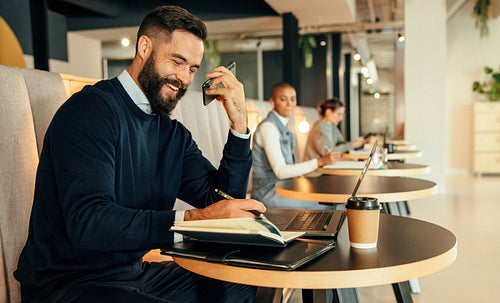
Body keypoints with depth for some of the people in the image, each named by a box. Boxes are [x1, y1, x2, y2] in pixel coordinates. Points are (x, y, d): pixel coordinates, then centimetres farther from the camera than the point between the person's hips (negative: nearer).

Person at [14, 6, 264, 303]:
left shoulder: (174, 134, 8)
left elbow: (224, 200, 2)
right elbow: (86, 221, -28)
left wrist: (239, 122, -6)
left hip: (135, 272, 8)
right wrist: (193, 220, -36)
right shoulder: (92, 109, -16)